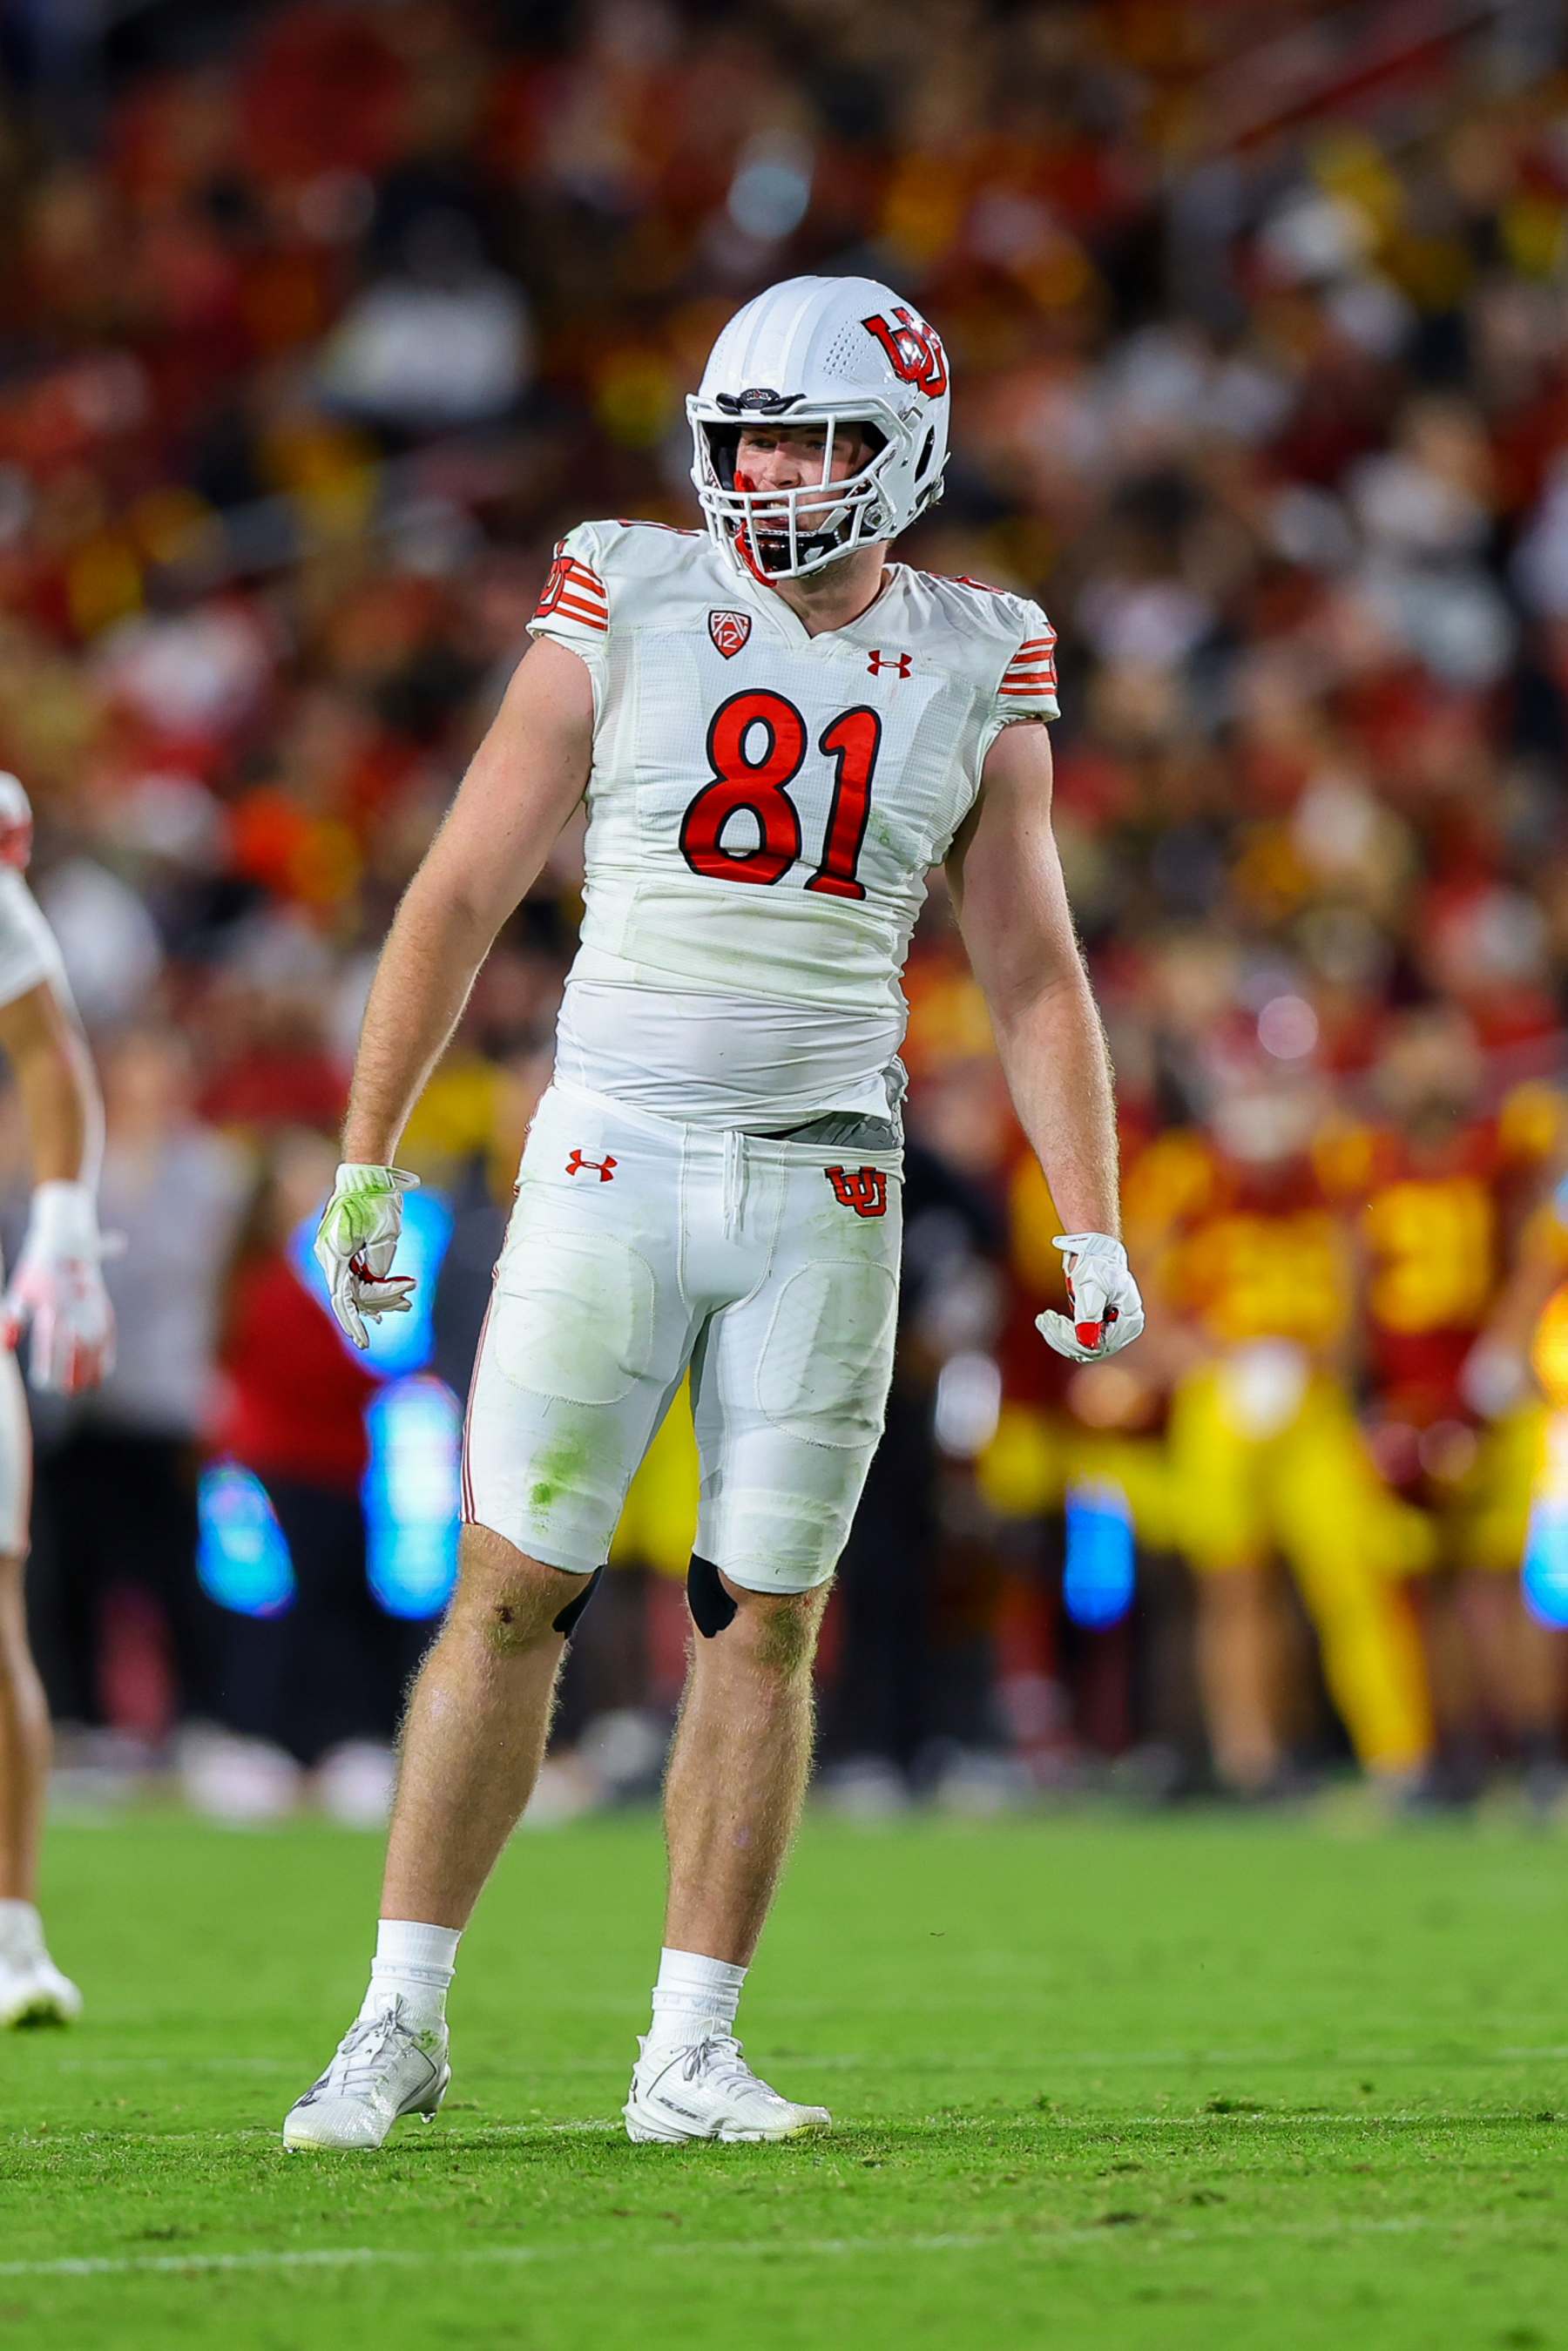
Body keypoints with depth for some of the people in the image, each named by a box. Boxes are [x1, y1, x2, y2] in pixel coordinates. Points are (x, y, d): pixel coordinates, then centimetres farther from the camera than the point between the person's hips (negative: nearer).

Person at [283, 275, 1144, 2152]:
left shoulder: (973, 671, 5)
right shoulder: (626, 613, -1)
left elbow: (1032, 973, 11)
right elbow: (459, 896, 2)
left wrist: (1094, 1227, 5)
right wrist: (363, 1166, 2)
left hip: (826, 1194, 2)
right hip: (613, 1158, -2)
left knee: (765, 1625, 2)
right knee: (512, 1595, -2)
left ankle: (689, 2054, 9)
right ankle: (401, 2024, 7)